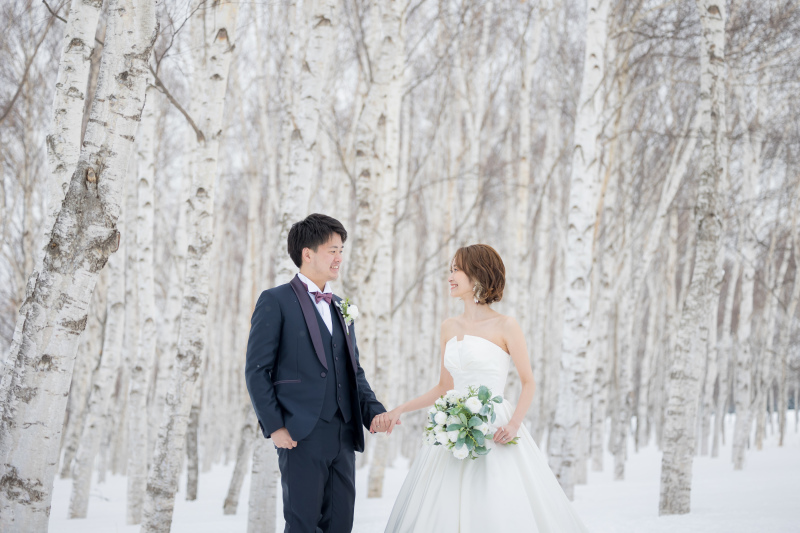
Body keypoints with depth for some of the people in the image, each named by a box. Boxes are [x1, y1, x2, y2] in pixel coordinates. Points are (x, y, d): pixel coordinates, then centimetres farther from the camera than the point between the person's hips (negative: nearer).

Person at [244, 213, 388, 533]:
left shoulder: (341, 308, 18)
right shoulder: (276, 302, -2)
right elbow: (257, 371, -6)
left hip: (344, 435, 6)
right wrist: (274, 426, -12)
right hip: (301, 435, -6)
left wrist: (374, 411, 4)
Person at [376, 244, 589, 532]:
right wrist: (399, 410, 9)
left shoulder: (505, 327, -4)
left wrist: (514, 425, -17)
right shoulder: (449, 327, 11)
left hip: (494, 432, -5)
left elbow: (528, 382, -2)